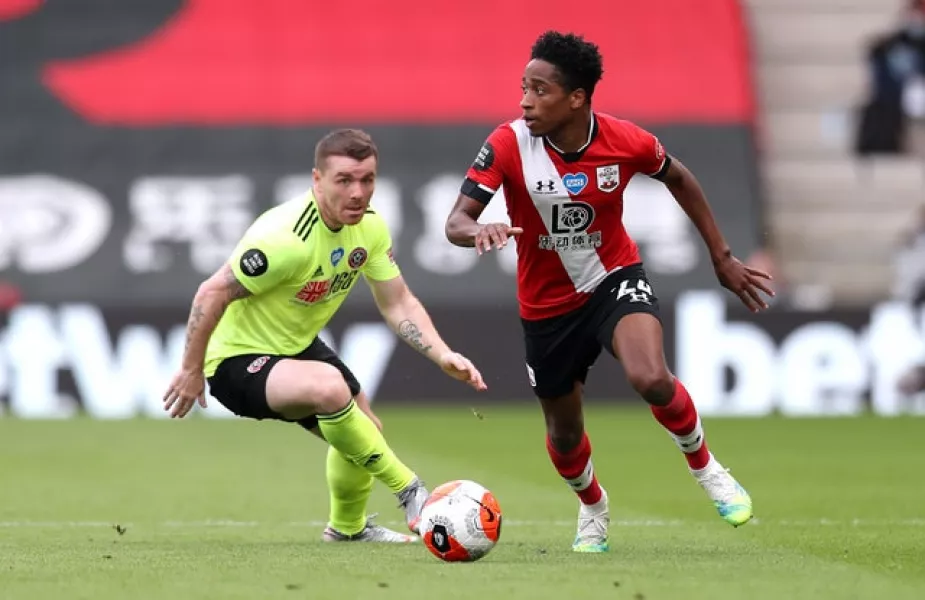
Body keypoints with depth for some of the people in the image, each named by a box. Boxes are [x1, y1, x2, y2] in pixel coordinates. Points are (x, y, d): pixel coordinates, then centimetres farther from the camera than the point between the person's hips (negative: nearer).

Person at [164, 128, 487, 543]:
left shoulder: (369, 228, -7)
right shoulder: (288, 237, -32)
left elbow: (398, 305, -1)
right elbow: (212, 294, -27)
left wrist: (444, 357, -16)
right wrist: (191, 372, -20)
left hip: (296, 349, 9)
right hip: (236, 359, -9)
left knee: (361, 434, 20)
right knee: (331, 388, -36)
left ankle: (348, 528, 50)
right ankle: (409, 493, -19)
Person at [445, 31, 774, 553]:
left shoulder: (626, 142, -18)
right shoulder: (509, 144, -22)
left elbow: (679, 179, 4)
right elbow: (456, 222, -23)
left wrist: (722, 258, 8)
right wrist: (480, 231, -49)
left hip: (615, 278, -1)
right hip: (547, 304, 1)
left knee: (652, 380, -30)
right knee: (565, 432, 15)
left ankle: (706, 468, 0)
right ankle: (593, 509, 49)